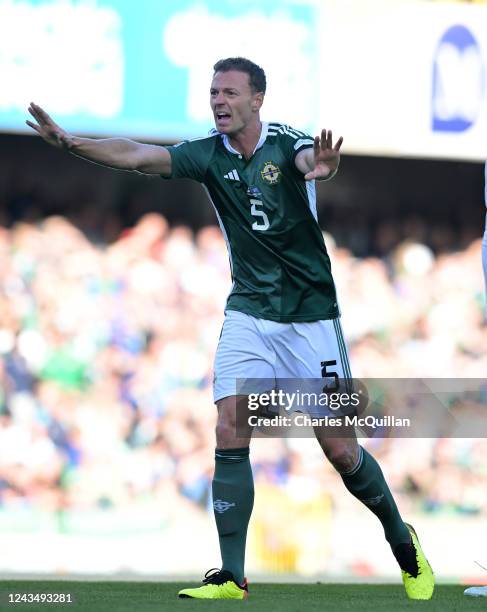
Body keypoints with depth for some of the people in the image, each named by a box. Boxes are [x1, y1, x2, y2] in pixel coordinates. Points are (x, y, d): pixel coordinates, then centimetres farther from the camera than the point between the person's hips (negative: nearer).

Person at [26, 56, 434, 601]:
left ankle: (402, 539, 24)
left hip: (311, 317, -3)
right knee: (229, 437, -12)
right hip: (248, 313, 3)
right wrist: (71, 144, -35)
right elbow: (138, 156, -18)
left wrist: (321, 166, -61)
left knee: (340, 450, 0)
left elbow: (310, 160, -36)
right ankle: (232, 578, -8)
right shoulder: (208, 155, -3)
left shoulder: (286, 143, -12)